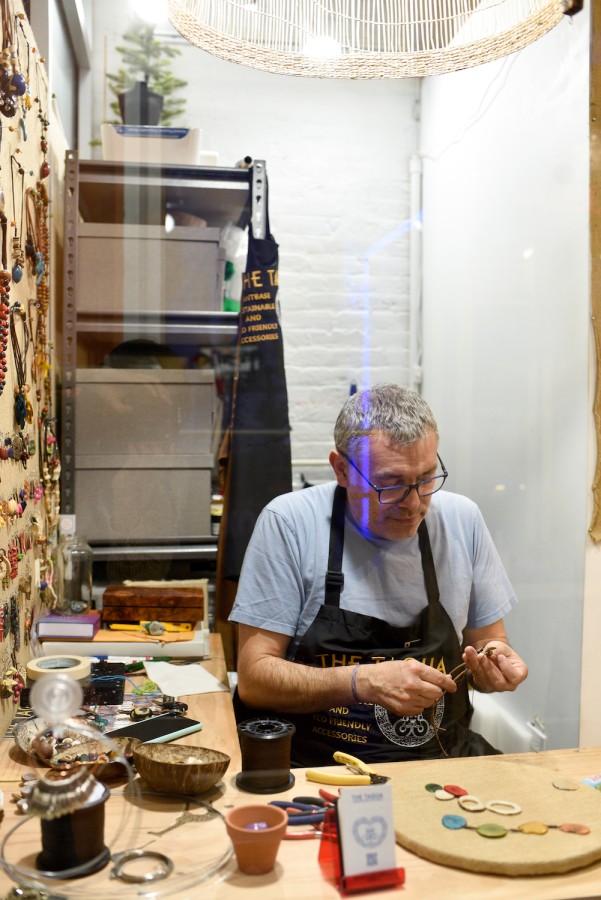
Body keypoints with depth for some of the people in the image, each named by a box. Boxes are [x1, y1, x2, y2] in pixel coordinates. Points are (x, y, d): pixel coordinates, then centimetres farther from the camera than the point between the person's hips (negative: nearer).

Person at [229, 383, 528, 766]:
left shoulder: (462, 519, 0)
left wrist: (497, 660, -10)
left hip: (444, 756, 4)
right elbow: (254, 677, -11)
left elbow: (487, 641, 13)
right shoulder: (289, 523, -11)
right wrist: (363, 682, -24)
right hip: (317, 764, -3)